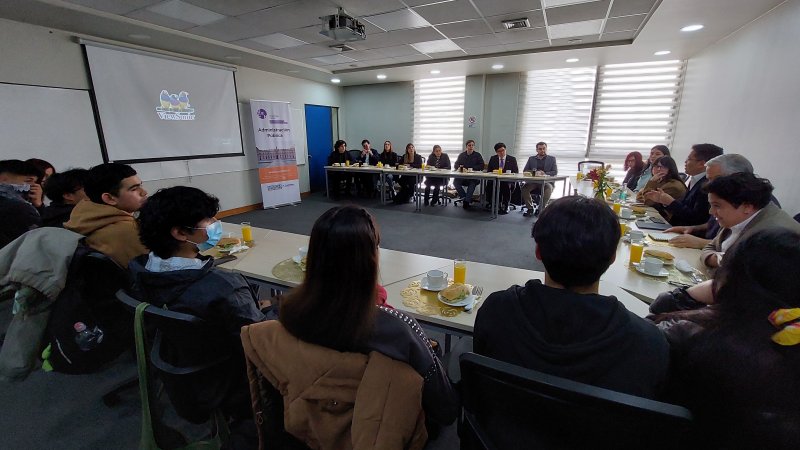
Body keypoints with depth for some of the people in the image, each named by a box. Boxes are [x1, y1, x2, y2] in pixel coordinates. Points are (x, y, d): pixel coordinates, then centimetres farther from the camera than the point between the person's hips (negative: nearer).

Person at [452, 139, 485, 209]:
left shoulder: (477, 155, 9)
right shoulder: (462, 155, 18)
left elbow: (481, 166, -1)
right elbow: (456, 165, 16)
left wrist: (469, 169, -11)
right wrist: (459, 167, -10)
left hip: (473, 177, -3)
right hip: (462, 176, 3)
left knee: (472, 183, -36)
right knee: (455, 182, -28)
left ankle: (466, 201, -37)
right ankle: (465, 198, -26)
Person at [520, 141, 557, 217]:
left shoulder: (552, 159, 15)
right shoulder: (531, 159, 19)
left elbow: (555, 172, 4)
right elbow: (524, 171, 9)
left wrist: (544, 174, -15)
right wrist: (534, 173, -11)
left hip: (546, 181, -1)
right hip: (533, 181, 2)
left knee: (548, 188, -36)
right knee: (524, 187, -29)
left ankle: (540, 209, -24)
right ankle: (530, 208, -14)